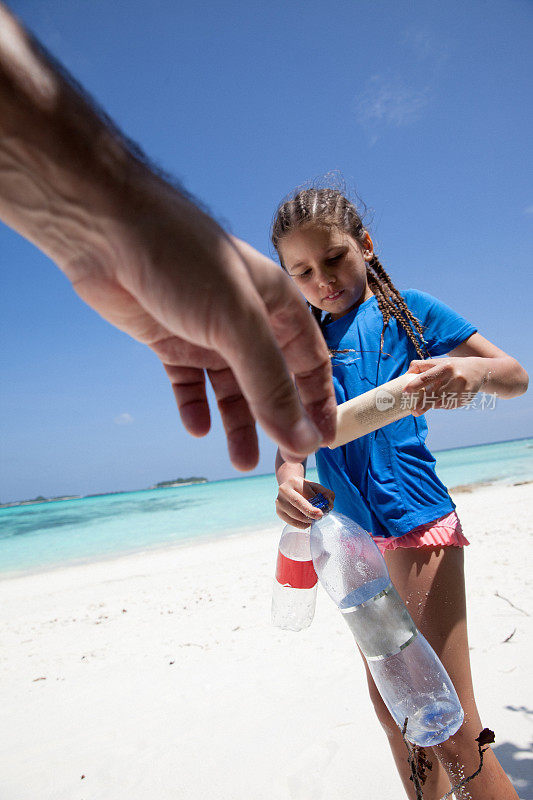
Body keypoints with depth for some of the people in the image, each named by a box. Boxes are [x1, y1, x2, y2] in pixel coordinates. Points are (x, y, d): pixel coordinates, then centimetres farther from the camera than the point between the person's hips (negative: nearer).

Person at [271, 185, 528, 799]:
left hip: (415, 520, -5)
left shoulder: (408, 310, 1)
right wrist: (287, 478, -20)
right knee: (391, 709, 18)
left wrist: (474, 370, -22)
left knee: (453, 731, -2)